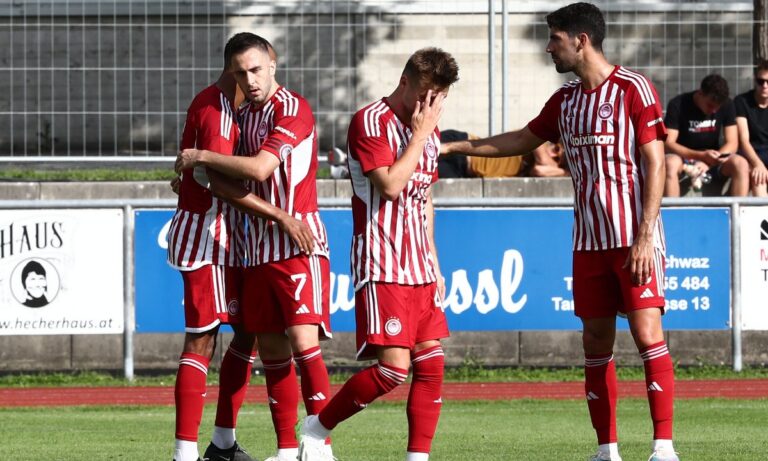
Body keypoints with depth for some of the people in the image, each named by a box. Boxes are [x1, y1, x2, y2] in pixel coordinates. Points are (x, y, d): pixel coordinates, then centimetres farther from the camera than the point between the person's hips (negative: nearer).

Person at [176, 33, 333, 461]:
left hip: (299, 242, -8)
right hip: (259, 244, 8)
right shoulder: (245, 115, 13)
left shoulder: (293, 110, -12)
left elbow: (259, 168, -21)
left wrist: (201, 157, -10)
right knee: (271, 349, 6)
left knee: (303, 339, -17)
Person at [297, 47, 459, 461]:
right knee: (393, 366, -14)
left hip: (419, 267, 8)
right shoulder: (370, 122, -9)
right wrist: (419, 136, -13)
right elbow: (390, 185, -20)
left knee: (431, 362, 0)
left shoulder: (427, 130, 15)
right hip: (382, 267, -8)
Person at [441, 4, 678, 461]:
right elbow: (523, 139, 29)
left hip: (634, 238, -7)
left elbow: (655, 163, -11)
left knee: (647, 333, -13)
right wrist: (454, 147, 26)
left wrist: (644, 236, -17)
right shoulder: (565, 100, 13)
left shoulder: (633, 88, -8)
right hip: (589, 241, 7)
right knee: (596, 342, 5)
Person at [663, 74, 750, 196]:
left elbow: (732, 143, -5)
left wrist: (708, 162, -24)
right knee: (671, 163, -38)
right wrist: (701, 155, -32)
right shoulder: (678, 105, -13)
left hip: (711, 162, 3)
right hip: (684, 158, -3)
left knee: (741, 164, -27)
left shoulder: (726, 106, -3)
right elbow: (668, 143, -18)